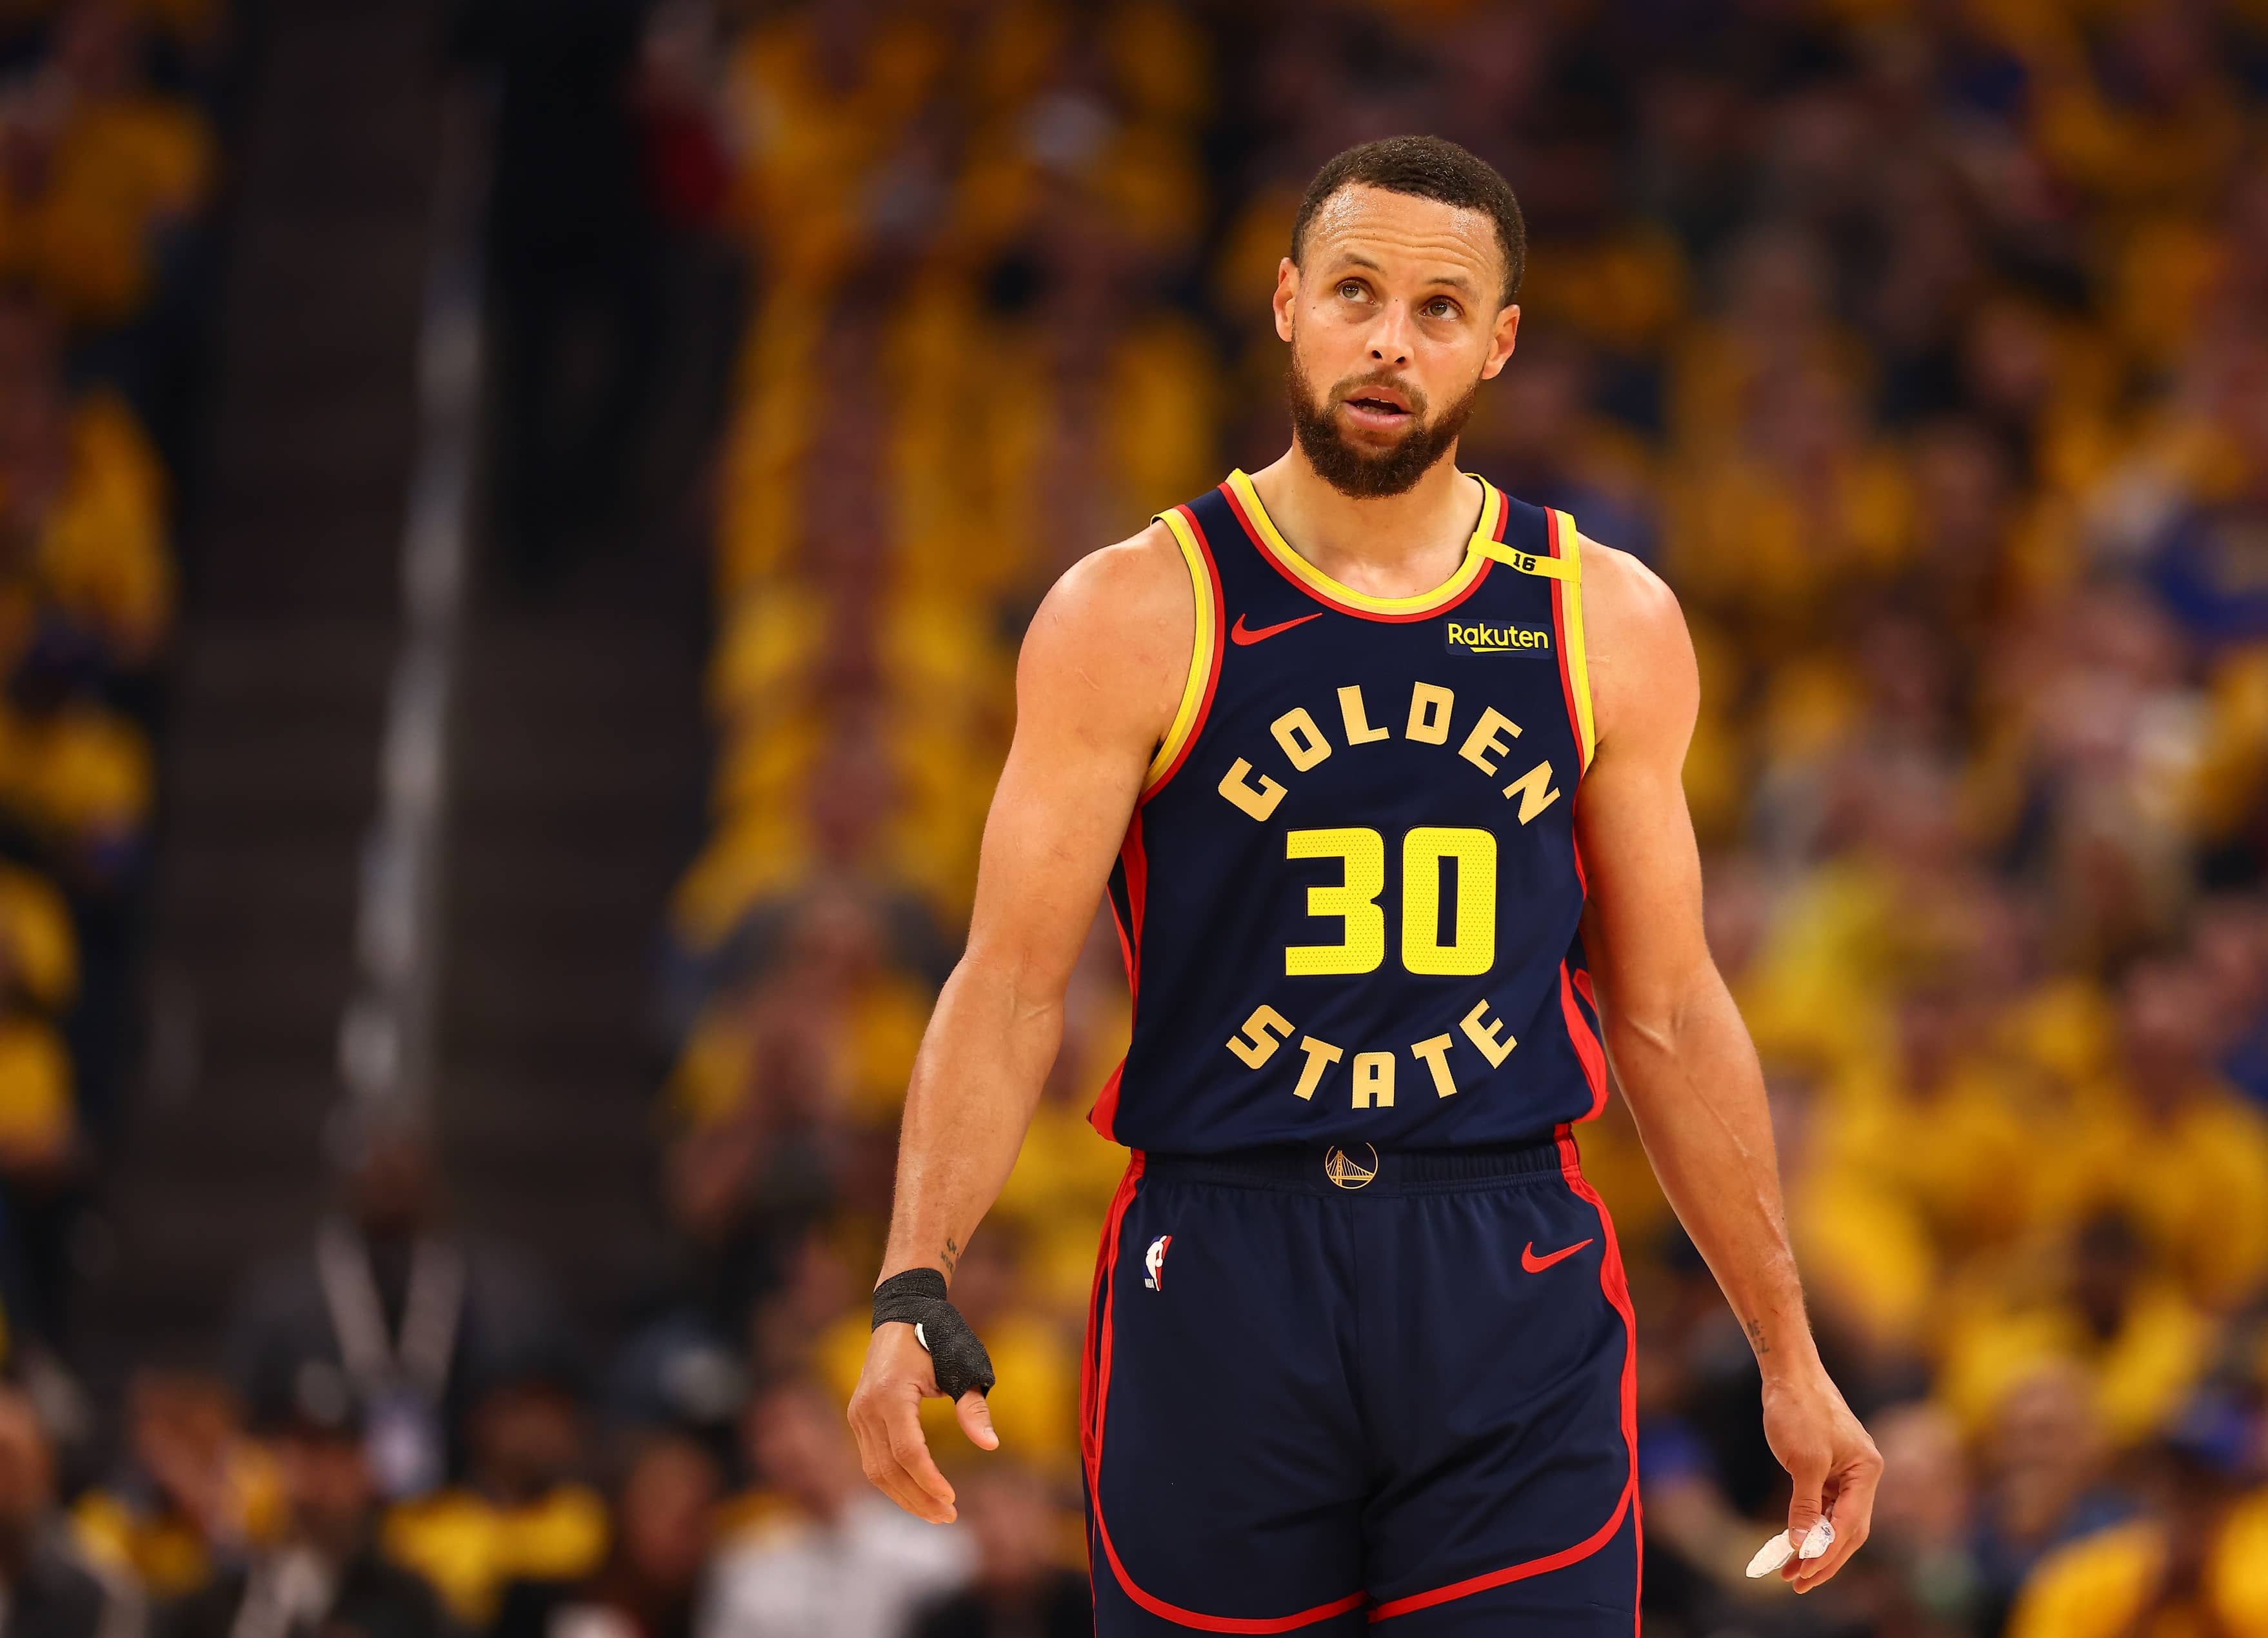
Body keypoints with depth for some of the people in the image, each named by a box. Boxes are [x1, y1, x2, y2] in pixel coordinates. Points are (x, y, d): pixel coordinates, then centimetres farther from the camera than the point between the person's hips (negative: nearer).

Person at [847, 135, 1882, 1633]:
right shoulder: (1135, 616, -1)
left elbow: (1670, 1014, 13)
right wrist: (916, 1288, -18)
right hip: (1217, 1283, -1)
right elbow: (1010, 987, -4)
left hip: (1513, 1298, 1)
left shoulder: (1608, 627, 7)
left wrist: (1790, 1357, 12)